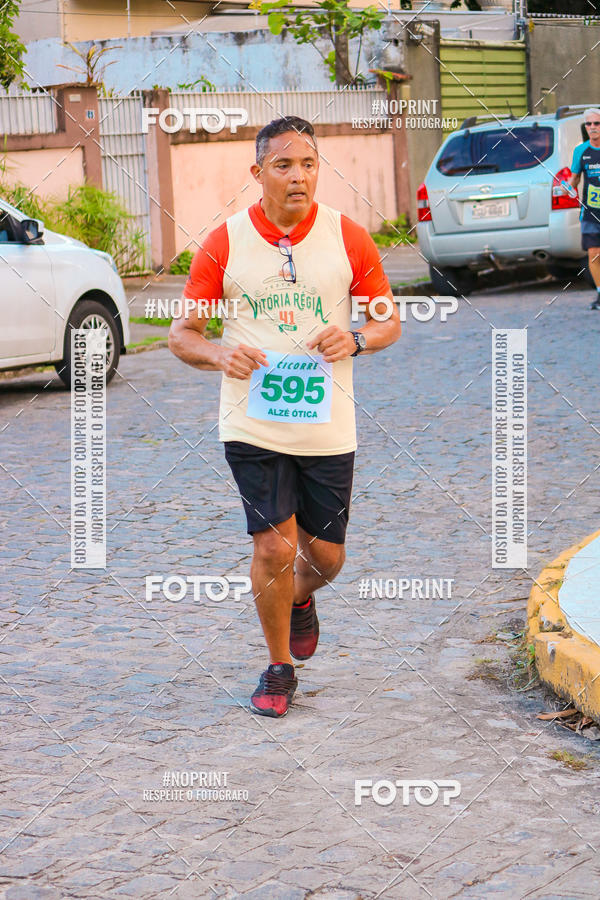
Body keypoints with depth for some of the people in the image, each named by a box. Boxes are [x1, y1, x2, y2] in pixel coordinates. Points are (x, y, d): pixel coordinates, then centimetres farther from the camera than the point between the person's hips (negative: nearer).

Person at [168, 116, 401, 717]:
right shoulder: (224, 244, -3)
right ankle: (278, 668, 15)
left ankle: (299, 600, 46)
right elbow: (181, 333, 3)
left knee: (325, 555, 9)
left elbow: (389, 321, 9)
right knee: (274, 548, -7)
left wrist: (356, 339, -14)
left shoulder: (348, 239, -1)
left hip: (328, 426, 2)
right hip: (252, 425, -2)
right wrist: (220, 356, -19)